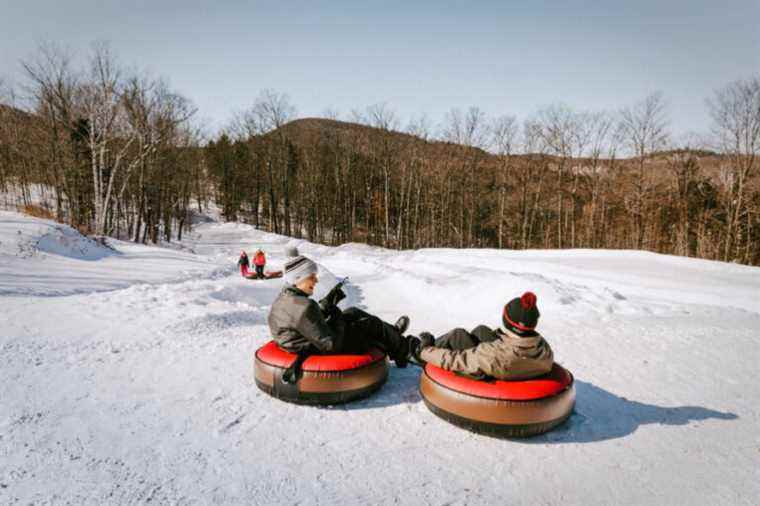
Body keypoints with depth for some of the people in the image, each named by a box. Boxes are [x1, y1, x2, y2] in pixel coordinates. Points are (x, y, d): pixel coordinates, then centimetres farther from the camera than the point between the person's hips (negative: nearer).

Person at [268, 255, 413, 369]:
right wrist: (336, 317, -15)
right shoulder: (304, 307, -34)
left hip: (316, 340, 9)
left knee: (353, 313, 20)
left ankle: (392, 334, 35)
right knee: (372, 324, 4)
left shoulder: (282, 299, -3)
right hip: (324, 353, -9)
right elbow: (331, 345, -30)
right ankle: (402, 351, 30)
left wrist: (328, 302, 0)